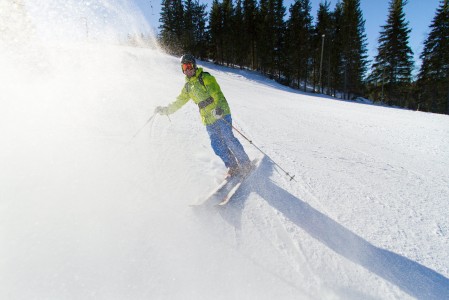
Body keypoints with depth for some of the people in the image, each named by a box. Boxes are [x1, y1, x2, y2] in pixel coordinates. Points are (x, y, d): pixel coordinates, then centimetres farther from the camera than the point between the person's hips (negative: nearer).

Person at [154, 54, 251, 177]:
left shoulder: (205, 78, -4)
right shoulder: (188, 86, 17)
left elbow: (217, 93, -16)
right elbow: (179, 101, 24)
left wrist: (219, 108, -33)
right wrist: (165, 109, 13)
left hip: (221, 114, -6)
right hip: (208, 120, 6)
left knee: (228, 139, -12)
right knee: (217, 145, 0)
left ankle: (245, 163, 2)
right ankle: (233, 167, 10)